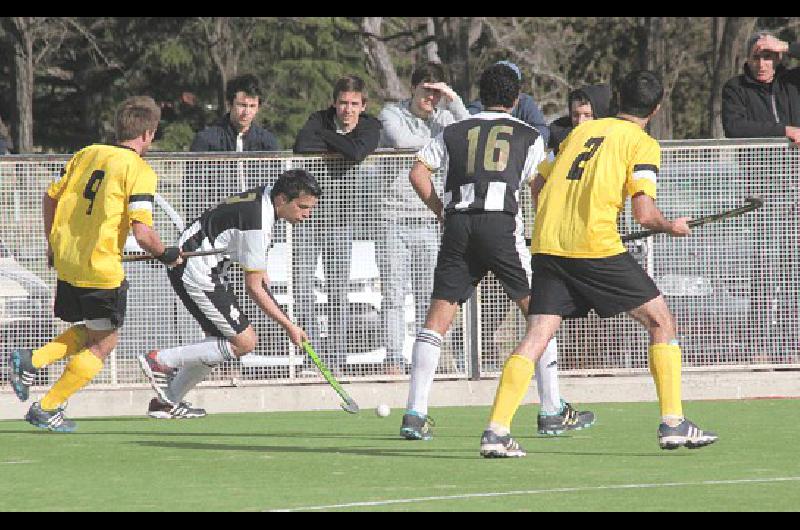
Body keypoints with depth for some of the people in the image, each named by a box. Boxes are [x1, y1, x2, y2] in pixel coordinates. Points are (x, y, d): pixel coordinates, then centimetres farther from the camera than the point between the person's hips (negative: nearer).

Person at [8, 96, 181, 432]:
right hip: (101, 270, -7)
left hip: (66, 262, 7)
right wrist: (166, 255, 0)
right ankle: (46, 409, 5)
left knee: (90, 332, 24)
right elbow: (142, 233, -19)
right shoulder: (139, 171, -12)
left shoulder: (87, 154, 8)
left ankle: (30, 361, 5)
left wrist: (53, 245, 26)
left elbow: (50, 197, 14)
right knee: (104, 343, 8)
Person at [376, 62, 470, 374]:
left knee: (430, 295, 1)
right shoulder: (392, 114, 3)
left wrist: (454, 102, -10)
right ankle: (394, 359, -3)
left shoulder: (444, 117, 11)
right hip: (393, 217, -3)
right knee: (393, 295, -5)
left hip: (430, 220, 3)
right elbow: (399, 140, -16)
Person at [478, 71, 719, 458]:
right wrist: (672, 227, 12)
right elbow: (645, 214, -8)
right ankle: (672, 424, 4)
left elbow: (539, 183, 25)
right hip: (596, 247, -5)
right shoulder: (642, 144, 2)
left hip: (547, 246, 5)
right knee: (661, 321, 9)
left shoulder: (582, 130, 20)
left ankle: (496, 430, -15)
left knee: (536, 336, 1)